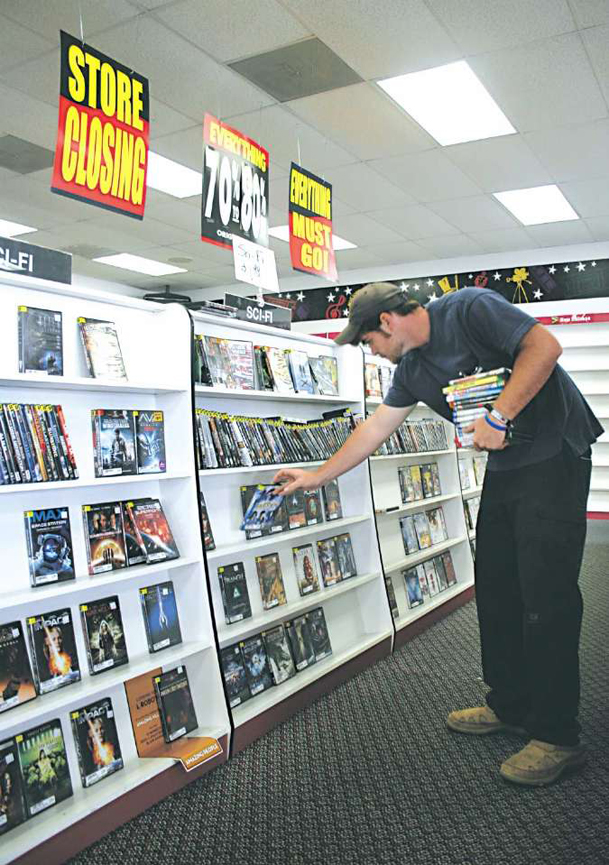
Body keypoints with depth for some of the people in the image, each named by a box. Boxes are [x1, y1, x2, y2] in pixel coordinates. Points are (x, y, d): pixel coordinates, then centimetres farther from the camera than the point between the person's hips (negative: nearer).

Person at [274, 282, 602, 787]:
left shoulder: (469, 309, -13)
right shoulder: (412, 370, 10)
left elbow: (544, 346, -21)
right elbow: (374, 429, 16)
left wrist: (498, 417, -25)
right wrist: (317, 476, 17)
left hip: (553, 456, -8)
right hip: (504, 468, 8)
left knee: (545, 593, -8)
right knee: (496, 589, 10)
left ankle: (556, 736, 3)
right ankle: (510, 706, 25)